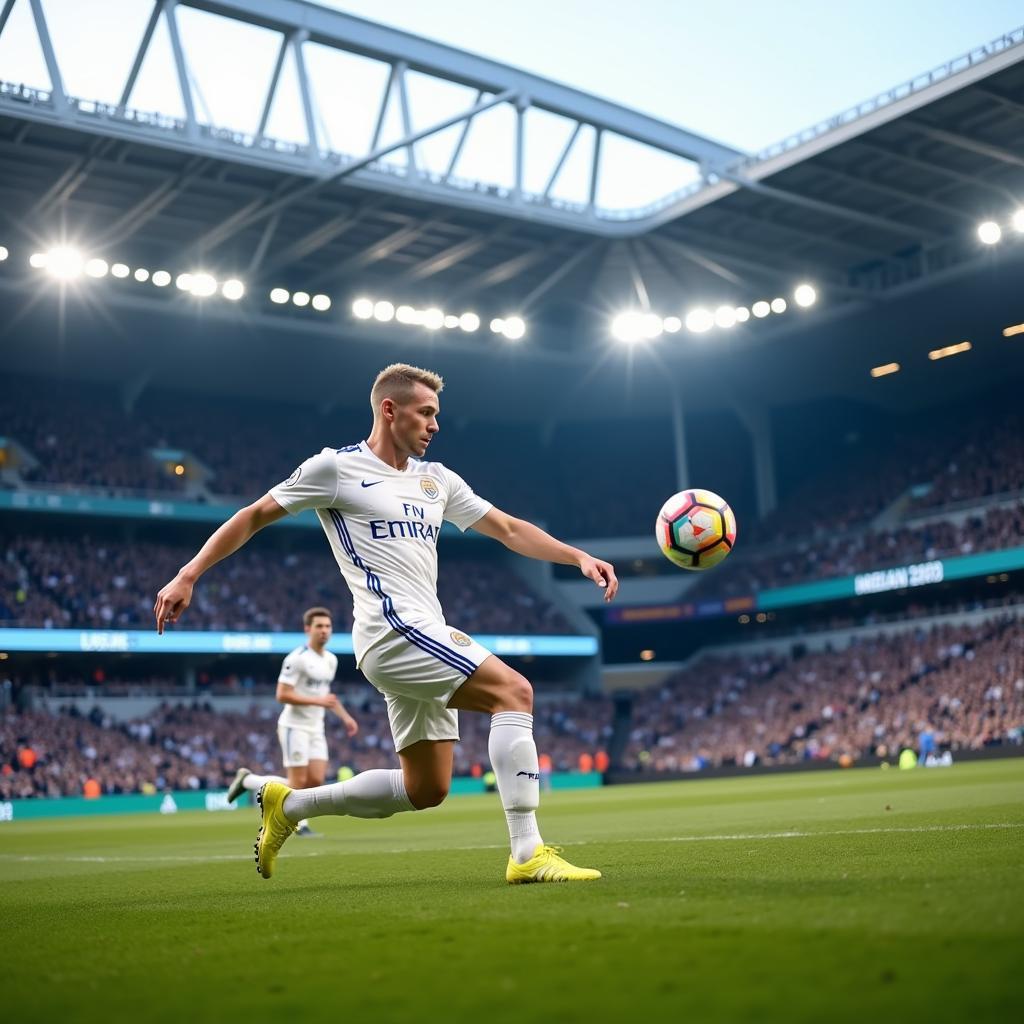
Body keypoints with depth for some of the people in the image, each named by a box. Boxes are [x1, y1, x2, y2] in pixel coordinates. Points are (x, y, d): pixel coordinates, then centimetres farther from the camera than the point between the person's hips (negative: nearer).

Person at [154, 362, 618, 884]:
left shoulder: (437, 479, 17)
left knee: (424, 790, 9)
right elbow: (254, 516, 5)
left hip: (423, 637, 8)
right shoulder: (336, 467, -1)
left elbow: (510, 529, 18)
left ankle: (288, 805, 25)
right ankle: (527, 854, -23)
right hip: (394, 628, -8)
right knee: (514, 691, -21)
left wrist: (579, 557, 5)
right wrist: (187, 576, 0)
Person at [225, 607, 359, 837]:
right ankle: (247, 780, 11)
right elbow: (282, 695, -20)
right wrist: (318, 701, -23)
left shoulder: (331, 660, 11)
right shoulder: (297, 658, -15)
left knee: (316, 780, -5)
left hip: (316, 729, 7)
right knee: (298, 784, -7)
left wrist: (345, 716, 17)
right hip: (295, 726, -7)